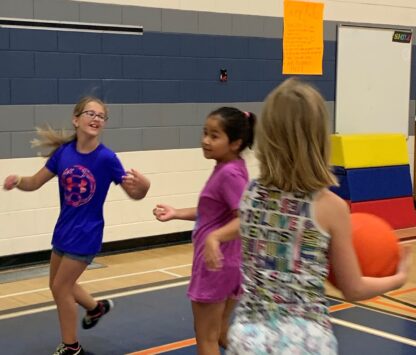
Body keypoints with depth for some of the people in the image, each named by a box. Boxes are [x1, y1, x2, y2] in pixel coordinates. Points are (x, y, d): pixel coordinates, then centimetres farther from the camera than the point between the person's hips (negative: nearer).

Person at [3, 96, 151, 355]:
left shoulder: (107, 158, -20)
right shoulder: (63, 152, -8)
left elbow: (135, 194, -15)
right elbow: (35, 183, -1)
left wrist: (143, 185, -38)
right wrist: (17, 181, -23)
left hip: (85, 235, -6)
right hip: (63, 230, 6)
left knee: (61, 287, 2)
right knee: (59, 285, 20)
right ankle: (97, 307, 48)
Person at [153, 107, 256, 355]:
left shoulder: (229, 173, -21)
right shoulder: (228, 168, 8)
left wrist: (215, 236, -43)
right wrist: (176, 213, 9)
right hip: (229, 263, 9)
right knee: (223, 334, 23)